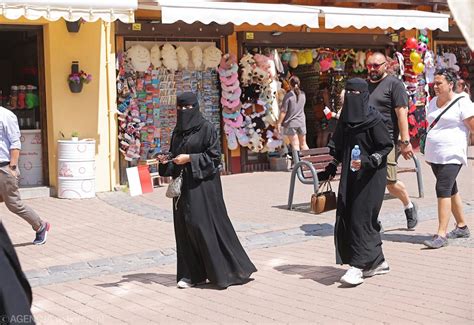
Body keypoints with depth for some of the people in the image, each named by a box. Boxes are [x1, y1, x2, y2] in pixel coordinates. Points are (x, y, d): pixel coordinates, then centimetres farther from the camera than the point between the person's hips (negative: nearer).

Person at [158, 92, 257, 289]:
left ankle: (220, 271, 2)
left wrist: (190, 158, -18)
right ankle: (192, 273, 9)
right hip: (183, 186, 7)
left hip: (202, 184, -7)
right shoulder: (177, 131, 13)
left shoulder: (206, 128, -7)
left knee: (204, 223, -9)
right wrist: (166, 161, -2)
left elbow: (214, 155, -11)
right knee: (184, 226, 4)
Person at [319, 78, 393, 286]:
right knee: (346, 219, 6)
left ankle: (359, 266, -5)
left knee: (361, 218, -10)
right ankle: (378, 262, 17)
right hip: (350, 175, 7)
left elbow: (387, 146, -11)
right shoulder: (345, 119, 9)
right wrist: (331, 169, 11)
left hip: (370, 176, -7)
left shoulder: (373, 120, -12)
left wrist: (367, 161, -23)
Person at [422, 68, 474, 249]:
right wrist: (428, 152, 21)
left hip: (452, 155, -8)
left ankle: (441, 235, -17)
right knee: (451, 190, 15)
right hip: (434, 155, 8)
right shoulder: (433, 102, 14)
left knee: (443, 189, -16)